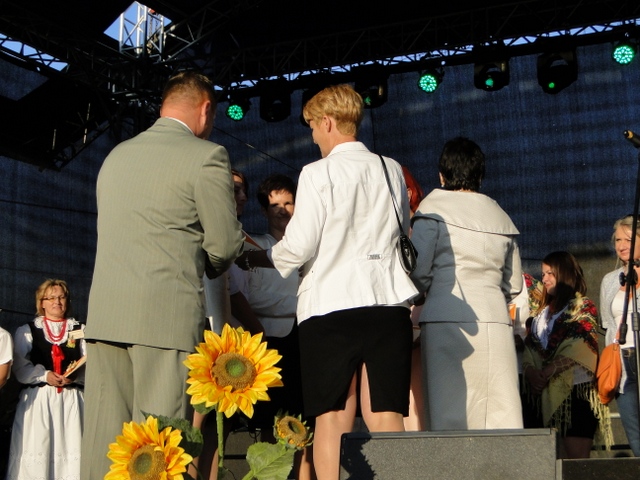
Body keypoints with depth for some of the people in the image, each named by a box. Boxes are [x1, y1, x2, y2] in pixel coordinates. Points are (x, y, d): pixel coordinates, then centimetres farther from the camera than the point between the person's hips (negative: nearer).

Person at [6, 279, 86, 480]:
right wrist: (45, 375, -14)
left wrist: (74, 375, -15)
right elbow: (20, 369, 1)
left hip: (70, 400, 1)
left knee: (70, 451, -5)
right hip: (37, 400, 0)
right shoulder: (26, 331, 12)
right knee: (36, 452, -6)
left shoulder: (81, 331, 14)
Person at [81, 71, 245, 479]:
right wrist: (204, 269, 19)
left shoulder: (116, 156, 18)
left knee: (103, 438, 7)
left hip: (105, 311, 6)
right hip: (168, 311, -6)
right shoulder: (207, 156, -2)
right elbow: (225, 244, -3)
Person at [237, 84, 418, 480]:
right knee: (386, 415, 3)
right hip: (388, 300, 4)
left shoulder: (319, 173, -4)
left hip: (331, 303, -4)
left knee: (333, 418, 0)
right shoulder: (392, 170, 11)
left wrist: (257, 258, 11)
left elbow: (299, 248, -6)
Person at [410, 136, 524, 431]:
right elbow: (514, 285, 17)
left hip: (447, 320, -4)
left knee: (449, 415, -2)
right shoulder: (501, 216, 16)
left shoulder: (434, 206, 1)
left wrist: (421, 297, 12)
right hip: (495, 320, 4)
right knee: (501, 414, 3)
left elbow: (418, 270, -7)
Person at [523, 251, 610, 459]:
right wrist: (531, 371, -10)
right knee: (558, 459, 6)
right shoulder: (542, 312, 22)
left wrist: (548, 372, -18)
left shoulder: (582, 306, 1)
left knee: (577, 457, -10)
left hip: (577, 388, -7)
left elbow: (578, 348, -12)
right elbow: (530, 346, 10)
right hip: (549, 393, 7)